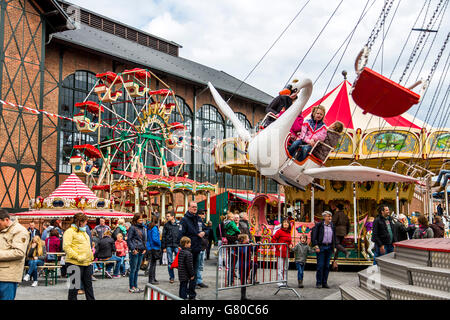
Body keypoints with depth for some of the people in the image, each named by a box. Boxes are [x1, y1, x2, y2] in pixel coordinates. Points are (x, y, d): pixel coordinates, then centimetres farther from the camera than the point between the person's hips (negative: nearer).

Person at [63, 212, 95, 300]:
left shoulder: (83, 231, 18)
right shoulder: (70, 231, -9)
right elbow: (66, 247, -18)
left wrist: (91, 256, 15)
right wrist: (77, 257, -24)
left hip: (87, 263, 8)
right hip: (75, 263, -8)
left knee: (88, 284, 14)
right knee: (75, 286, -1)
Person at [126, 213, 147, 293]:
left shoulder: (142, 228, 15)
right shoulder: (132, 228, -7)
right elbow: (129, 239, -10)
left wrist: (145, 248, 11)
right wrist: (133, 249, -16)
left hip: (141, 251, 7)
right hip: (135, 251, -7)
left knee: (137, 269, 12)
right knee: (133, 269, -3)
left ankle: (135, 286, 18)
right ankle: (131, 287, 1)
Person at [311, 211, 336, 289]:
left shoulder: (332, 226, 12)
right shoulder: (319, 225, -4)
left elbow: (334, 238, 20)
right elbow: (313, 236, -7)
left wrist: (334, 247, 14)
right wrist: (316, 246, -13)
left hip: (329, 247, 5)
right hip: (321, 247, -5)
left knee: (327, 266, 6)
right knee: (320, 265, -5)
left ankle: (324, 283, 14)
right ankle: (318, 283, 3)